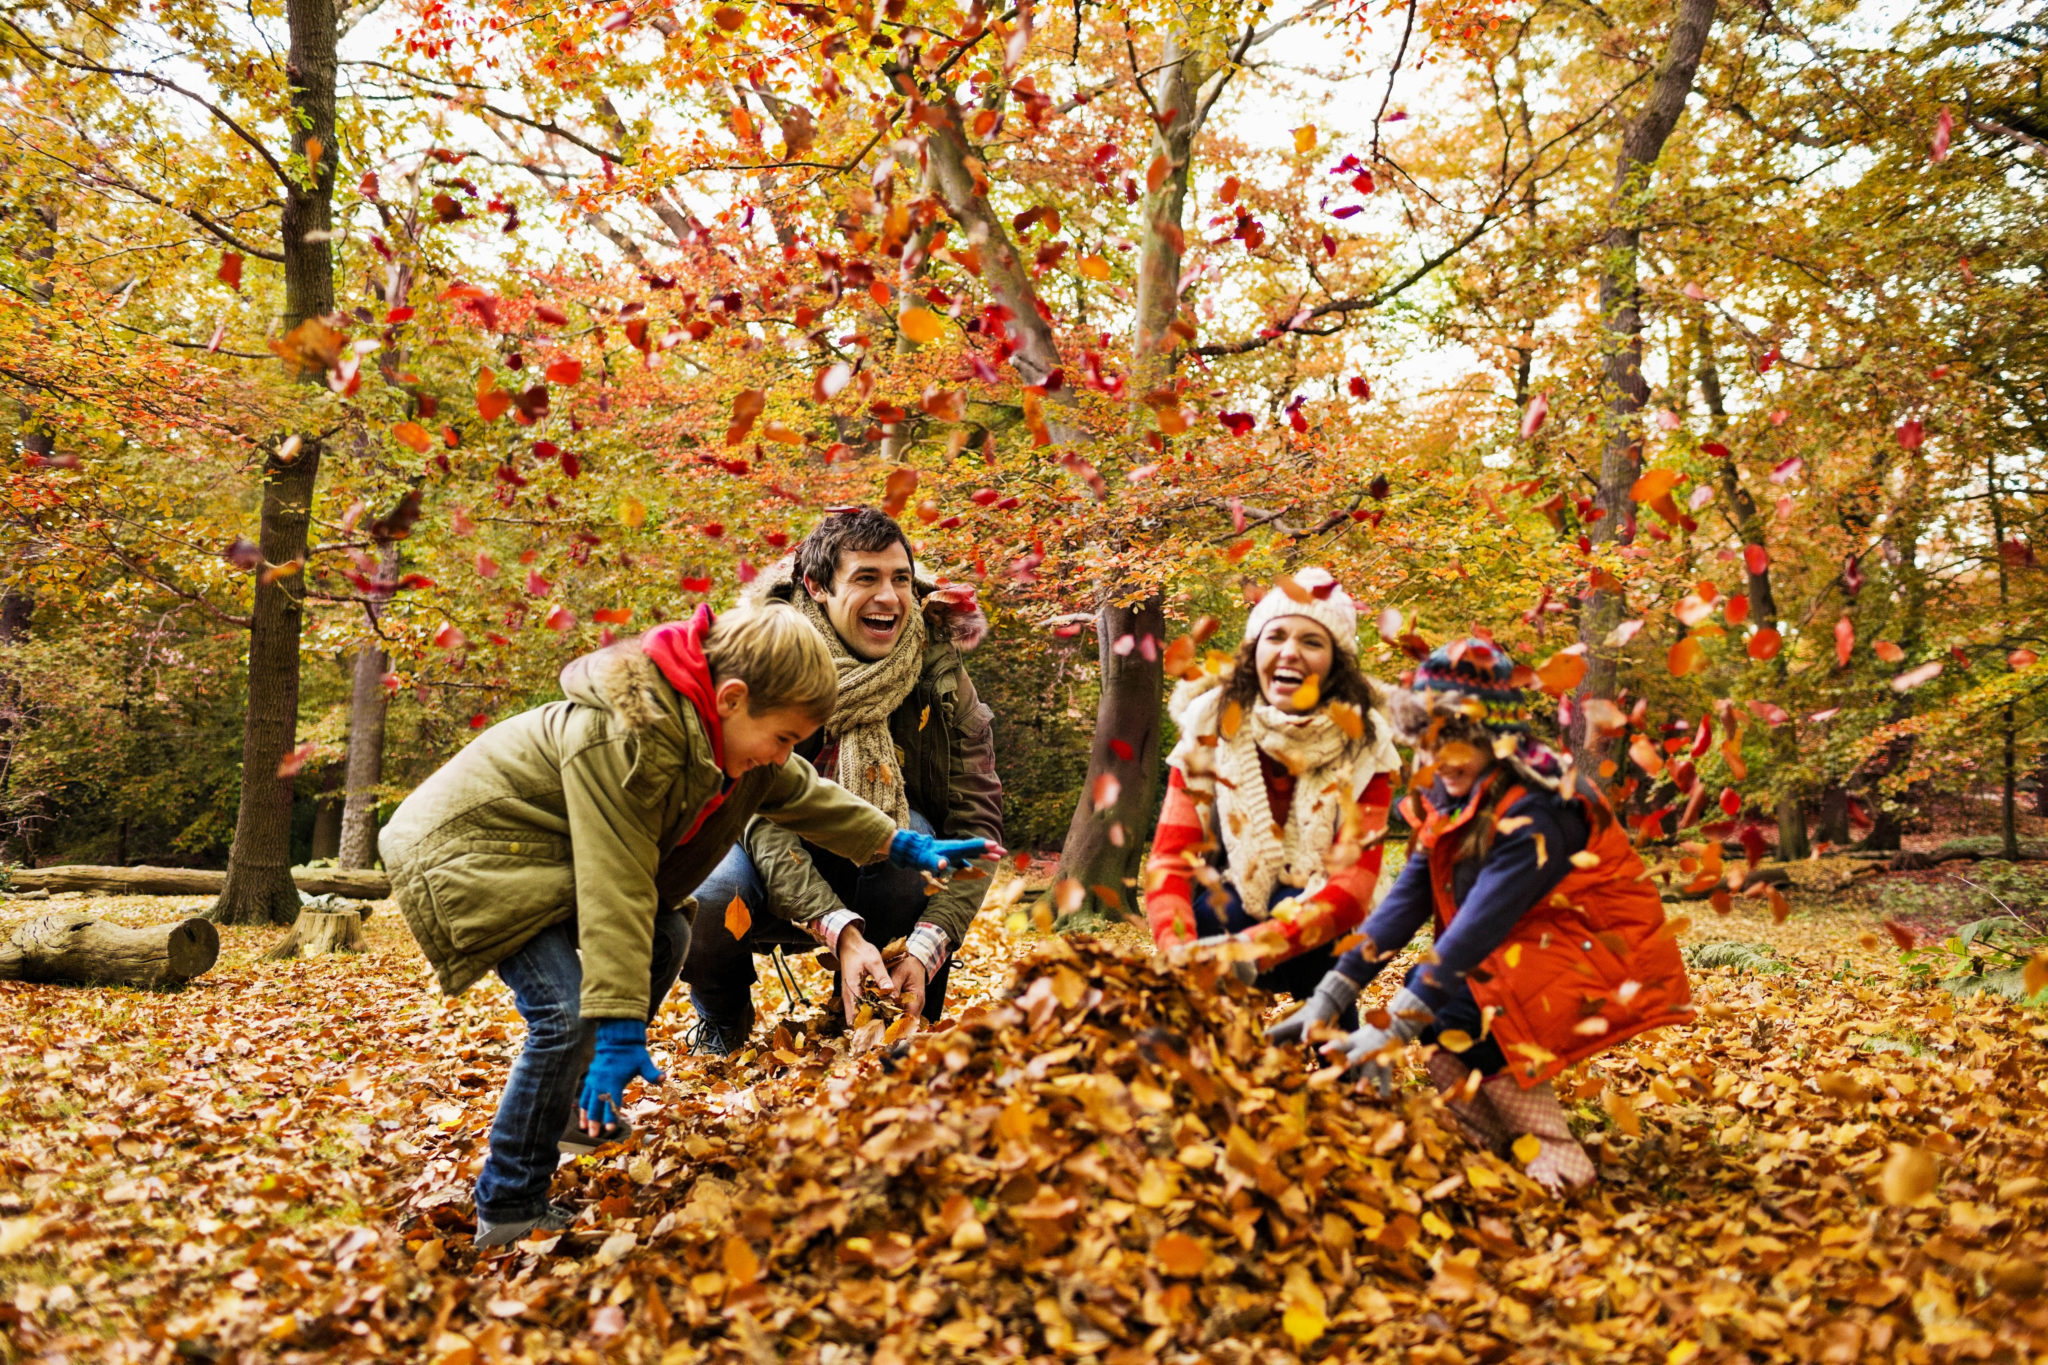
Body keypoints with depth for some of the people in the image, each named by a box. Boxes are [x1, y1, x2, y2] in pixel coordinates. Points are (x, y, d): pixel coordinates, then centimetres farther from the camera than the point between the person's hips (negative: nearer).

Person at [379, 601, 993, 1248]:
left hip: (545, 849, 10)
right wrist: (620, 1030, -34)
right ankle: (508, 1211, -8)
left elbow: (805, 795, 12)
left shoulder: (727, 732, -5)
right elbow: (616, 890, -35)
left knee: (664, 937, 4)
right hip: (465, 848, -10)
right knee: (572, 1012, -21)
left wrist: (904, 846, 14)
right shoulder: (623, 740, -34)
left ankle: (576, 1109, 15)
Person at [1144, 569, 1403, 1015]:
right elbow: (1169, 860, -14)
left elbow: (1354, 884, -20)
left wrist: (1251, 949, -35)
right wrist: (1181, 953, -33)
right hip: (1228, 910, 2)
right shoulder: (1211, 726, -9)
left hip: (1315, 945, -1)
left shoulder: (1365, 745, -11)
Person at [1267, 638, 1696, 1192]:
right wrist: (1328, 998, -14)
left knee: (1460, 1010, -27)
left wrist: (1393, 1030, -35)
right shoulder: (1452, 798, 0)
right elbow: (1406, 900, -6)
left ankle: (1558, 1161, -12)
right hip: (1526, 954, 9)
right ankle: (1500, 1149, 1)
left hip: (1612, 961, -9)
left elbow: (1480, 924, -33)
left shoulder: (1535, 811, -26)